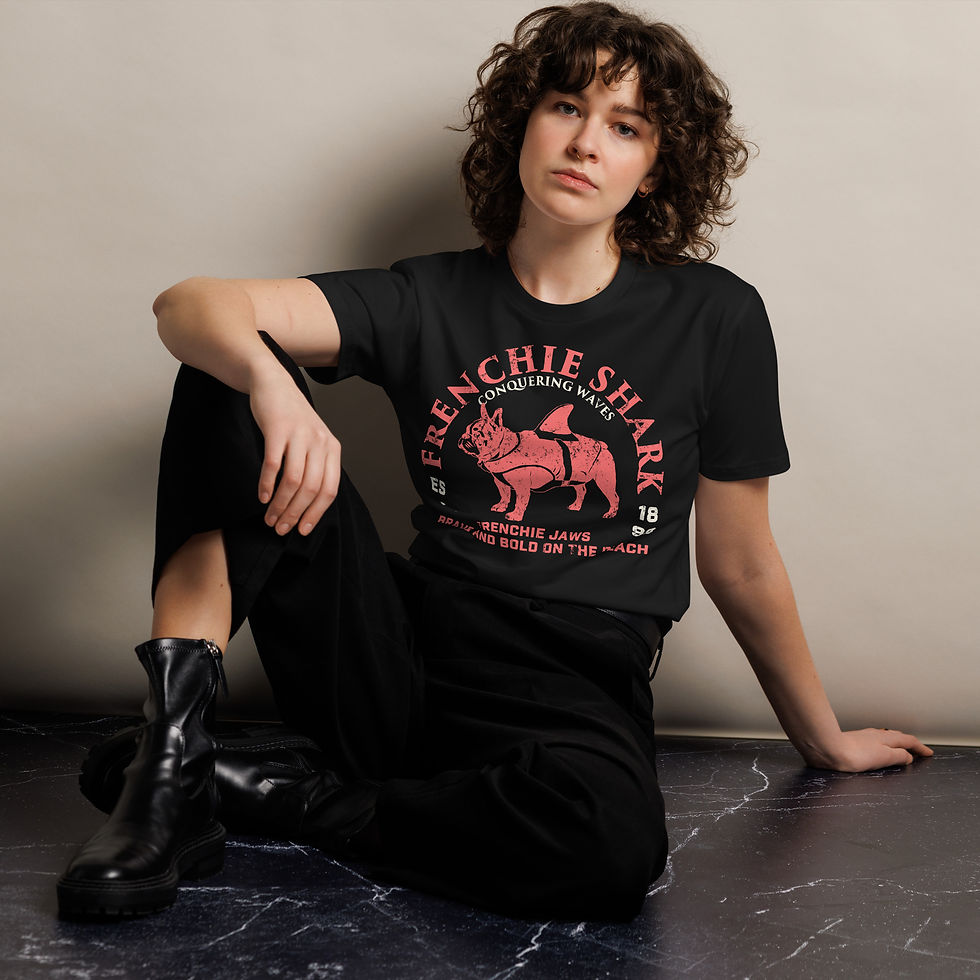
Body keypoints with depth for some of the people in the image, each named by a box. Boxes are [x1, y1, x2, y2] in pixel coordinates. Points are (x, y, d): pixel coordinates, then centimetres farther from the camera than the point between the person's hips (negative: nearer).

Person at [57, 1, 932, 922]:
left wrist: (825, 740, 19)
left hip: (573, 695, -1)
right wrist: (268, 380, -32)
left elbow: (740, 563, 11)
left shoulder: (714, 318, 2)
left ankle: (279, 787, -14)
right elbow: (191, 305, -8)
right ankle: (172, 762, -16)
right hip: (400, 655, 1)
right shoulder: (429, 301, 5)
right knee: (228, 380, -12)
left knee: (613, 844, -38)